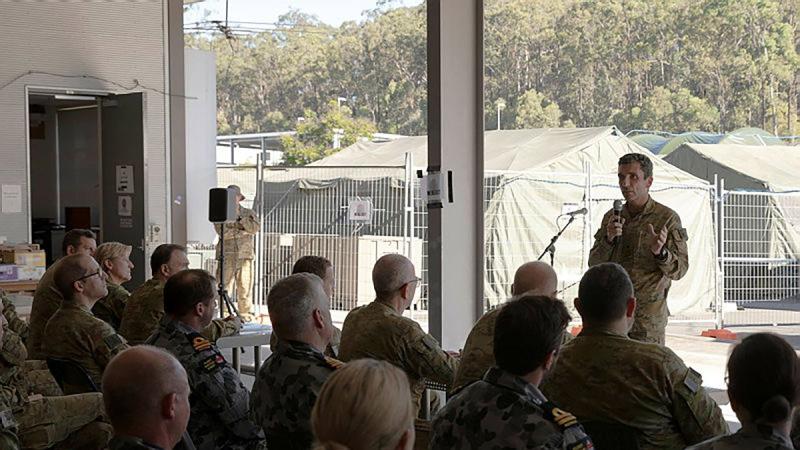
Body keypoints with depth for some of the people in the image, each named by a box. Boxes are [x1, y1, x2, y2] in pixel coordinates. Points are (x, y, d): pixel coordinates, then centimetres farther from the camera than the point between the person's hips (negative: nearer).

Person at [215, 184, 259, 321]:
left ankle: (246, 315, 7)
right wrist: (242, 228, -6)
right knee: (223, 286, -6)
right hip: (226, 255, -1)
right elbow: (223, 232, -7)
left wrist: (236, 223, -9)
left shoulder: (248, 213, 15)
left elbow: (255, 227, -5)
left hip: (245, 255, 1)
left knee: (245, 287, 1)